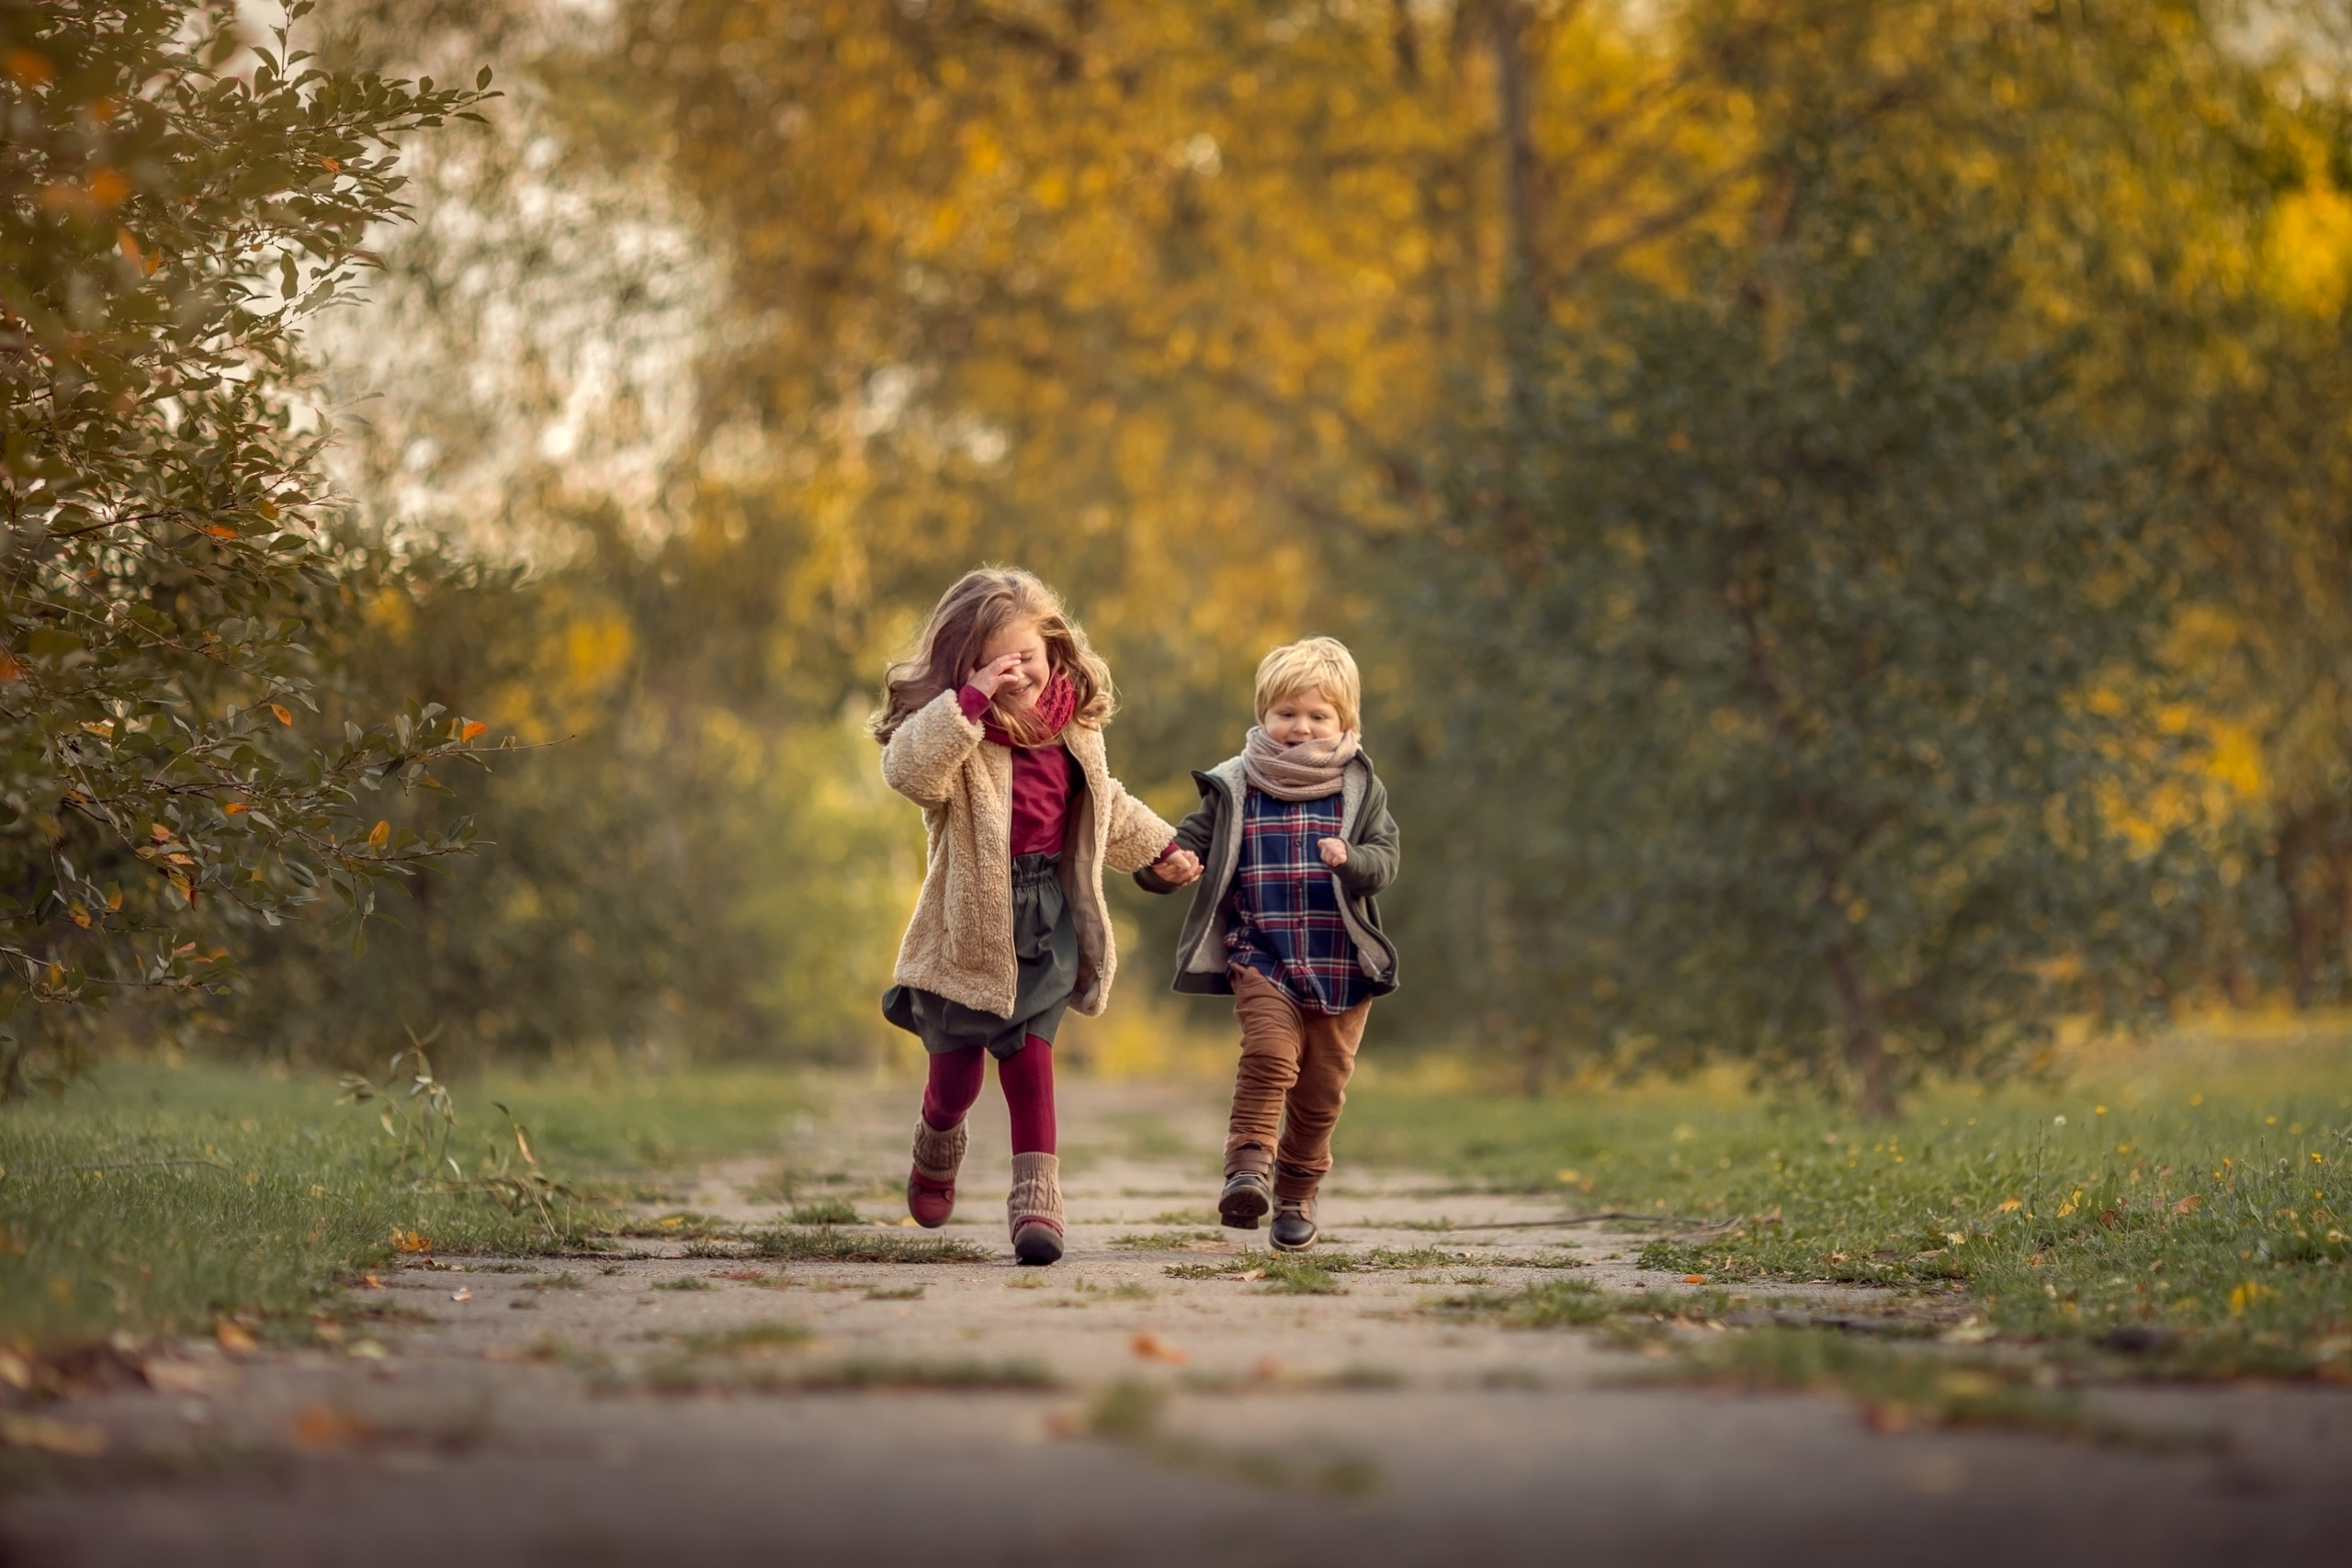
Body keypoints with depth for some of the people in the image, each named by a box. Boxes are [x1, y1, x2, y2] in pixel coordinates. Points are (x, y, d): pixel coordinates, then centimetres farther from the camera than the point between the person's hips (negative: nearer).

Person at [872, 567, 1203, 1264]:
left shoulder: (1073, 728, 7)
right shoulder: (958, 734, -11)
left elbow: (1106, 806, 26)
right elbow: (909, 769, -35)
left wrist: (1161, 848, 32)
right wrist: (972, 700, -37)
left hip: (1048, 915, 3)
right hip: (971, 921, -2)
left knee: (1028, 1049, -10)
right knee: (957, 1067, 8)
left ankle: (1036, 1194, -9)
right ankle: (937, 1148, 41)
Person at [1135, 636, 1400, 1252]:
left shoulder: (1359, 788, 3)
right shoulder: (1235, 788, 3)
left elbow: (1385, 856, -5)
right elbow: (1192, 838, 2)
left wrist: (1350, 860, -27)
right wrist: (1162, 864, -20)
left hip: (1340, 964, 1)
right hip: (1261, 957, -1)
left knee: (1322, 1086, 7)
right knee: (1270, 1051, -25)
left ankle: (1296, 1193, 24)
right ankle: (1248, 1165, -24)